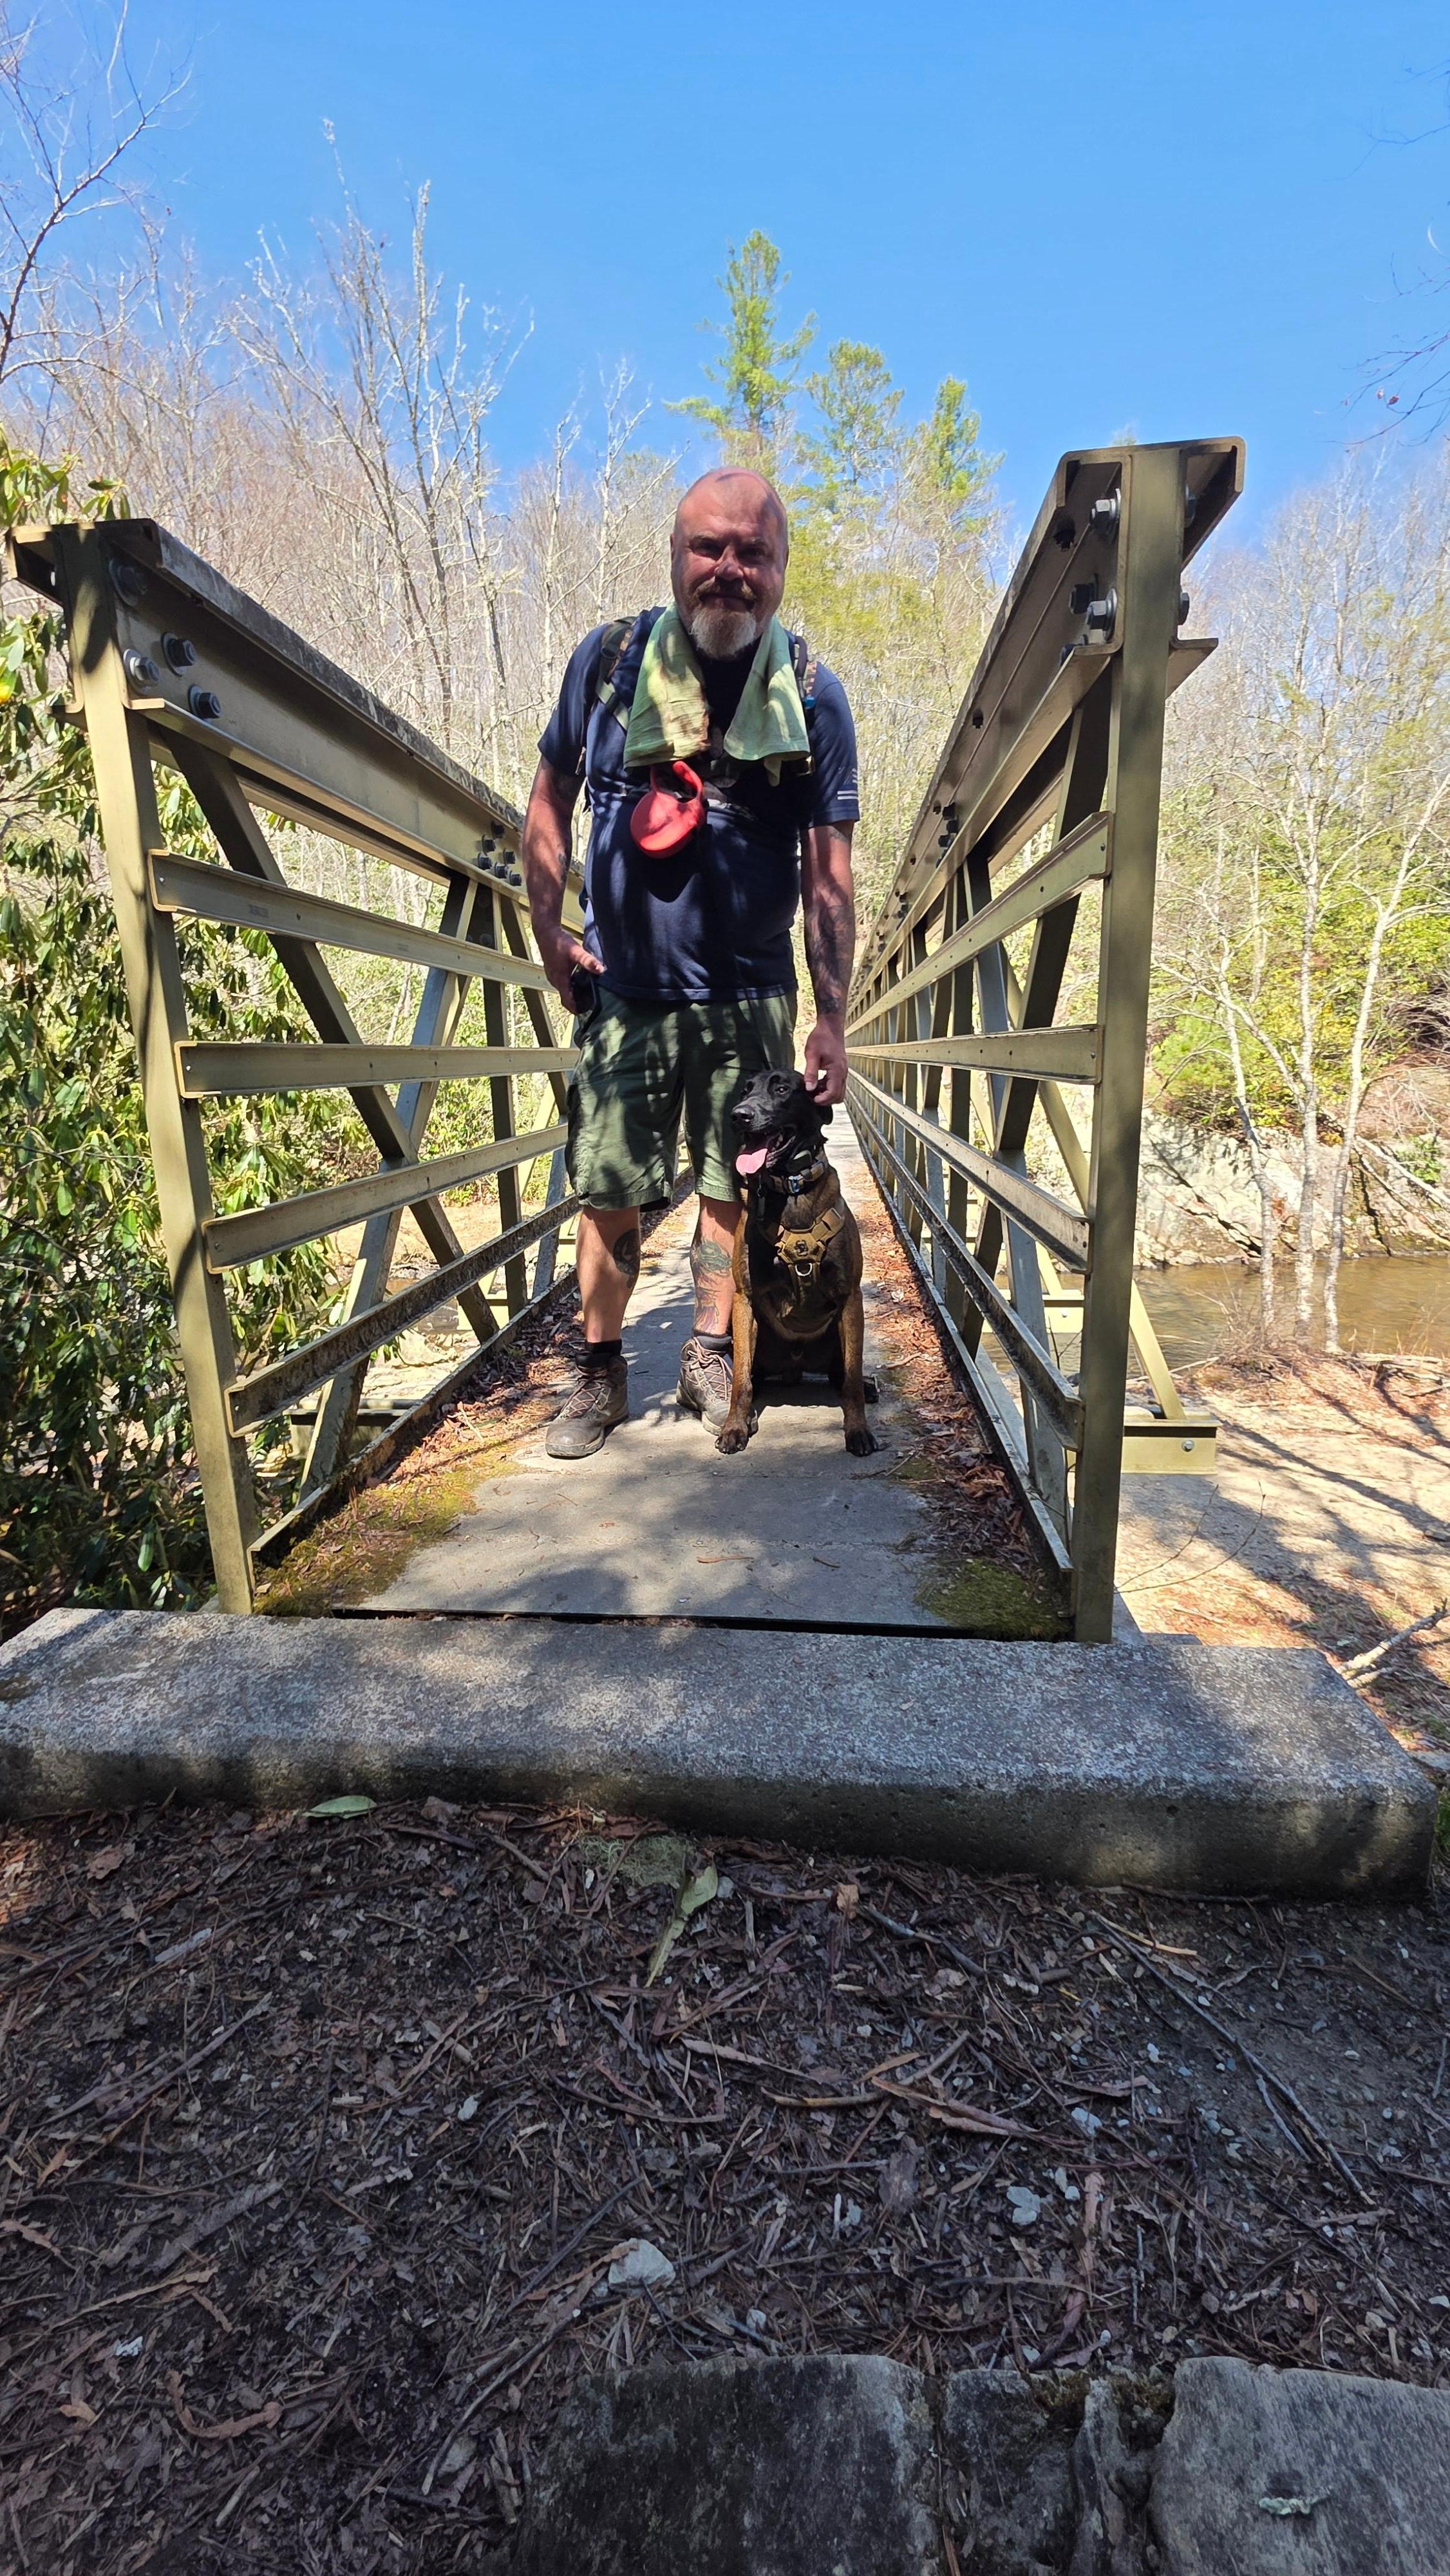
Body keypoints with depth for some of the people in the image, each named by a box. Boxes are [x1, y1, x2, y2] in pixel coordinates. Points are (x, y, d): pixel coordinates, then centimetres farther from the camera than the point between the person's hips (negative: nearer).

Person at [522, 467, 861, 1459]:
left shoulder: (813, 697, 0)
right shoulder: (609, 660, 2)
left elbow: (829, 872, -2)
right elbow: (550, 800, 12)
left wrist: (832, 1018, -7)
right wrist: (549, 931, 3)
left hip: (751, 998, 0)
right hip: (622, 992, 0)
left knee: (734, 1189, 7)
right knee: (608, 1193, 1)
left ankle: (711, 1357, 26)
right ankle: (601, 1373, 18)